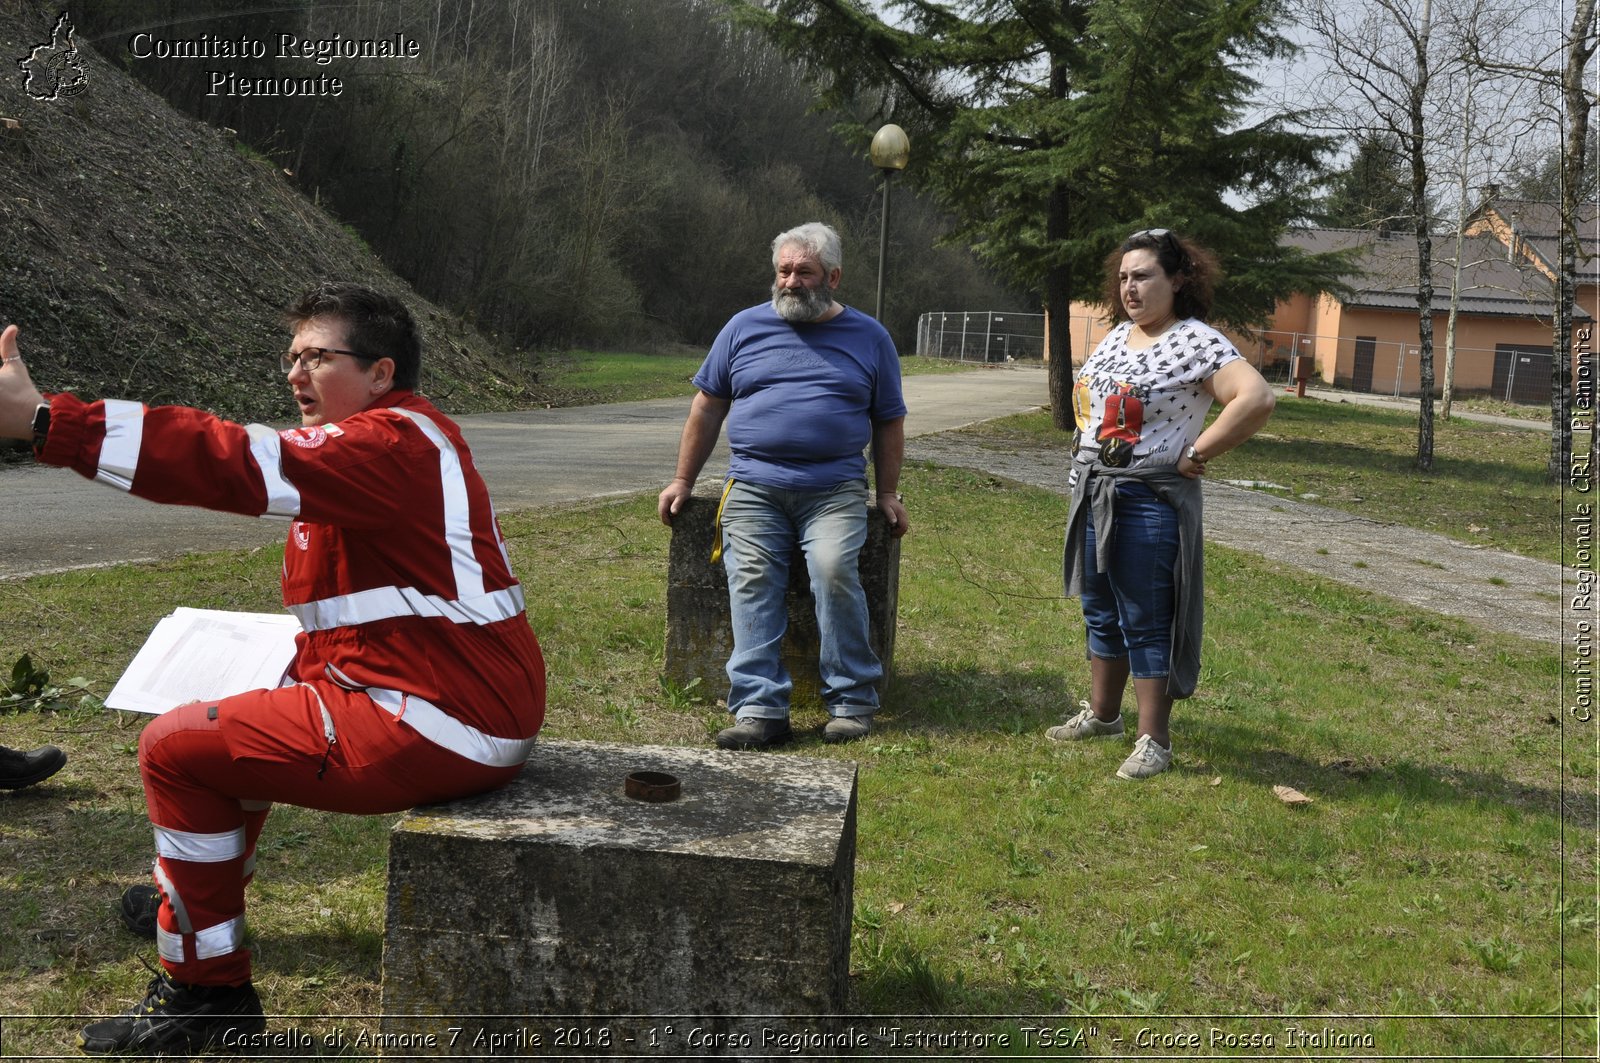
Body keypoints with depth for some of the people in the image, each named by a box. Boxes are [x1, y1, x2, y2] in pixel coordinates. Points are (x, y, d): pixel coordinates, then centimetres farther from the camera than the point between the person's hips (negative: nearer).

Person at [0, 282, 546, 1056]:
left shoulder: (392, 446, -18)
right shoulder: (392, 444, 16)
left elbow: (234, 463, -31)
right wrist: (294, 696, 12)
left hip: (437, 729, -10)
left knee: (175, 747, -3)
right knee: (239, 725, 28)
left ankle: (207, 991, 7)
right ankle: (198, 897, 49)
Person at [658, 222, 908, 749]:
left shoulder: (869, 338, 14)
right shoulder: (745, 327, 13)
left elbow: (889, 423, 17)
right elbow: (707, 406, 17)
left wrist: (888, 494, 8)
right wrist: (683, 481, 14)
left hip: (835, 490, -1)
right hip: (753, 488, 2)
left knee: (835, 572, -23)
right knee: (752, 583, -15)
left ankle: (851, 703, -12)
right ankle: (759, 710, -16)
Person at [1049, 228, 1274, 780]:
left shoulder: (1196, 342, -14)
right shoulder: (1117, 335, 11)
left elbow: (1256, 398, -26)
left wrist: (1196, 454, -21)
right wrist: (1086, 469, 14)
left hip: (1150, 502, -8)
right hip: (1092, 495, 8)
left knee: (1147, 624, -1)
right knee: (1100, 614, 18)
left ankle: (1154, 742, 8)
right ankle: (1102, 713, 34)